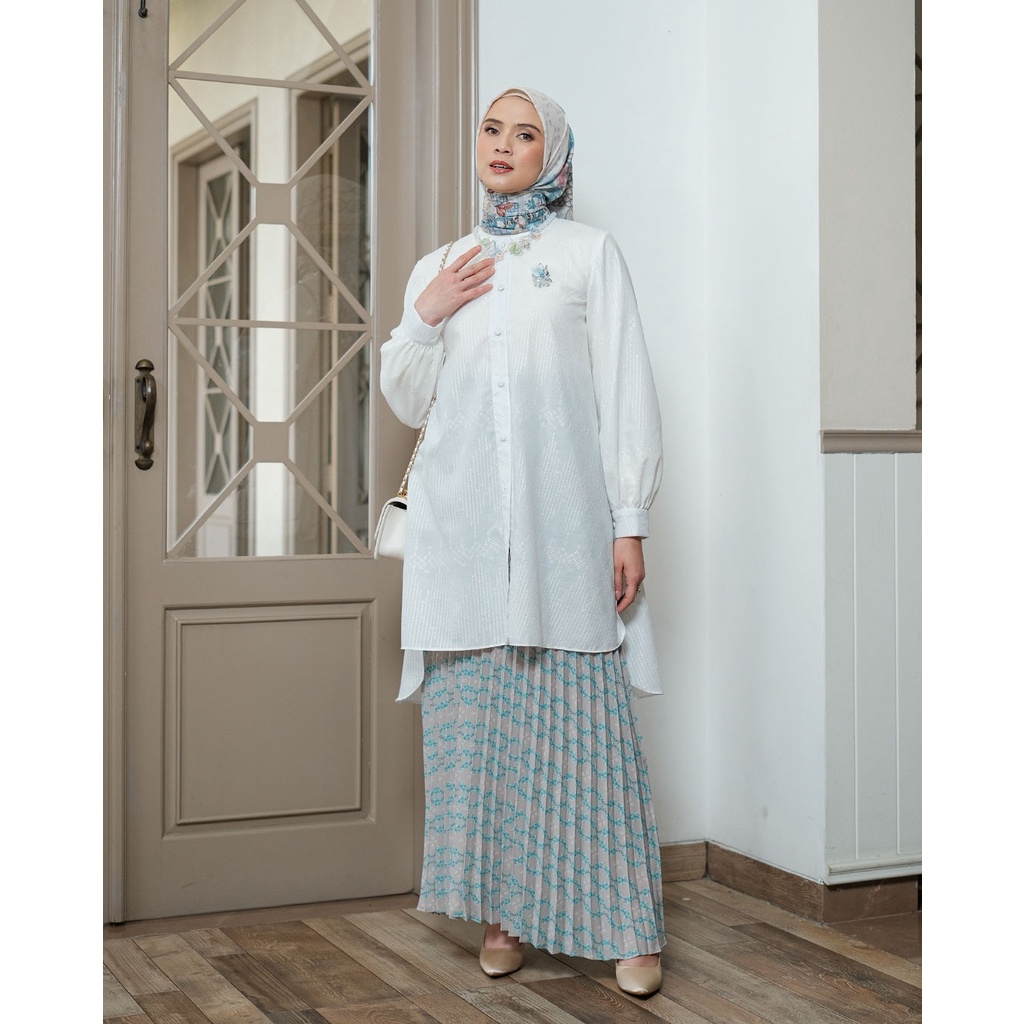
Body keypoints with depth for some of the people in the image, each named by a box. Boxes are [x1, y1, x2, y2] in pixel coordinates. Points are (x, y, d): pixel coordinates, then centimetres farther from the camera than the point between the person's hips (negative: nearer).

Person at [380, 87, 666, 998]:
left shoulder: (590, 254, 8)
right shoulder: (439, 267, 19)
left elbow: (628, 393, 2)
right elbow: (407, 403, 20)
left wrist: (631, 525, -6)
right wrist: (423, 318, 2)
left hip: (564, 524, -3)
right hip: (464, 529, 3)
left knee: (583, 720, -6)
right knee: (476, 718, 1)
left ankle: (629, 927, 1)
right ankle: (505, 912, 13)